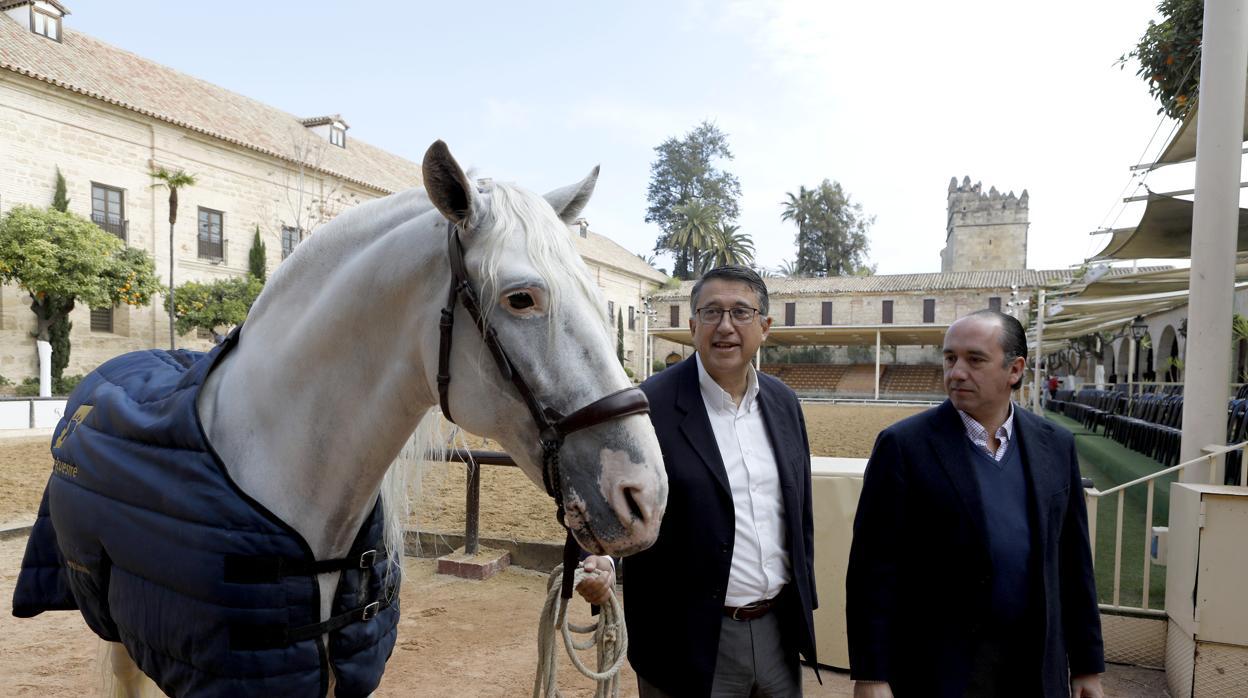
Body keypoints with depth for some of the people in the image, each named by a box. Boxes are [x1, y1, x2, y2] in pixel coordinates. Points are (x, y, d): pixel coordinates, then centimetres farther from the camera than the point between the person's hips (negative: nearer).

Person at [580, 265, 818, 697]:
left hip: (779, 630, 5)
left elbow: (799, 513, 11)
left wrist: (804, 603, 13)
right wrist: (600, 560, -30)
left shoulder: (783, 402, 3)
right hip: (692, 641, -5)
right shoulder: (649, 405, -15)